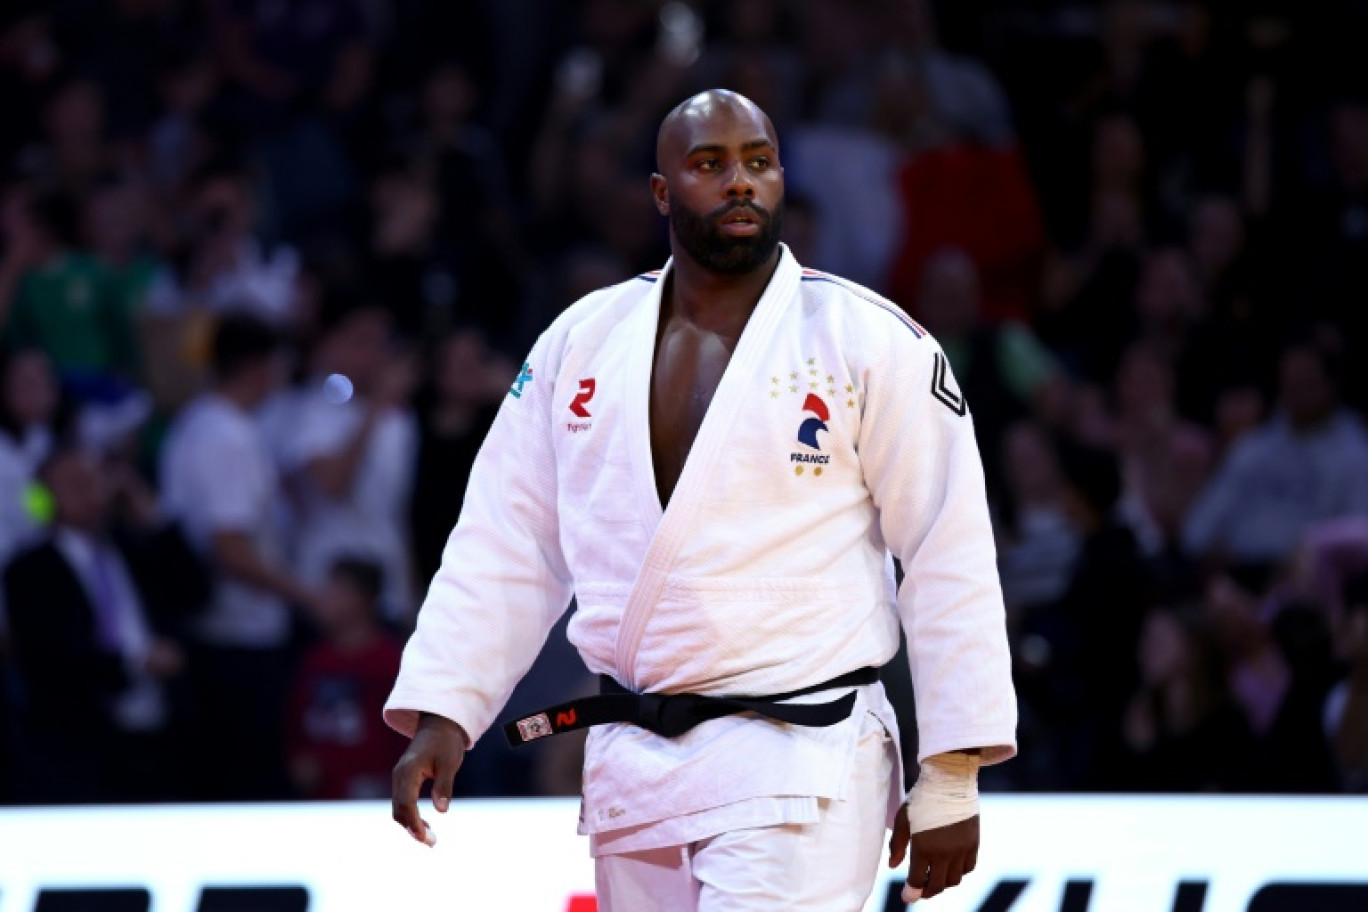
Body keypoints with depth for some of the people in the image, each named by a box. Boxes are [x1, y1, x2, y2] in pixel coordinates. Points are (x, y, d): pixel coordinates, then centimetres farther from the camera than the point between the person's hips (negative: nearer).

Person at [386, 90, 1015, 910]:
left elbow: (950, 557, -4)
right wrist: (441, 714, 1)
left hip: (795, 765, -5)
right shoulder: (581, 343, 9)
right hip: (630, 771, 6)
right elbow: (506, 545, 12)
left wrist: (952, 779, -6)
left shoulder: (871, 342, -4)